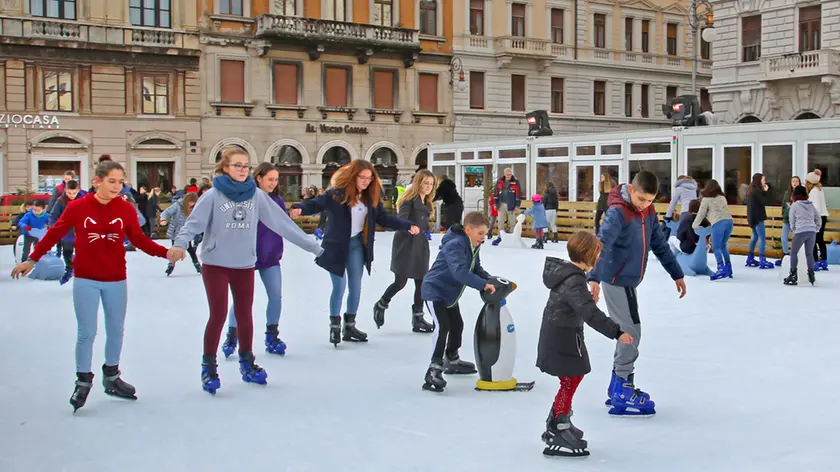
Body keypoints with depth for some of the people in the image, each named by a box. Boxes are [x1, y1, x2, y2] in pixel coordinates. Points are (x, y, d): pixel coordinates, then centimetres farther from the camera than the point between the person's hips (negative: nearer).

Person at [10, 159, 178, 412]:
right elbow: (54, 234, 0)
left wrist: (165, 252, -15)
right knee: (86, 333, 0)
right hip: (86, 281, -2)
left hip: (116, 281, 3)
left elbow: (139, 239, -1)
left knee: (116, 331, 13)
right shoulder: (77, 207, -9)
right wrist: (31, 260, 1)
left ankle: (111, 377, 31)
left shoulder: (126, 209, -5)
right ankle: (83, 382, 16)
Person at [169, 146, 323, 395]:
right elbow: (194, 222, -16)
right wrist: (180, 244, -36)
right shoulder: (213, 195, -9)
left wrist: (310, 244, 2)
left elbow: (281, 221, 2)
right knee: (218, 316, -3)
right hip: (216, 263, -3)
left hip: (245, 264, 3)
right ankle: (209, 366, 13)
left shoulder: (256, 195, -1)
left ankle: (247, 363, 30)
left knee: (245, 315, 12)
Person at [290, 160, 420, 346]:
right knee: (339, 287, -2)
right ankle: (335, 327, 15)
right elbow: (316, 204, -17)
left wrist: (407, 226, -3)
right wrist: (300, 208, -38)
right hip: (336, 245, -5)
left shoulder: (371, 196, 0)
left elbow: (383, 218, 4)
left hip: (357, 244, 5)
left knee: (356, 287, 9)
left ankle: (349, 326, 23)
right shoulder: (337, 193, -16)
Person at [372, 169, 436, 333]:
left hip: (420, 246, 8)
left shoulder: (427, 203, 12)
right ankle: (380, 306, 21)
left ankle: (417, 319, 10)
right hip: (406, 245, -7)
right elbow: (401, 220, -23)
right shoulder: (409, 199, -10)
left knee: (421, 282, 5)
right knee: (400, 282, -4)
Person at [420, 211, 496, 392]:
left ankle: (452, 360, 43)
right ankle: (434, 369, -18)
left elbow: (476, 268, 6)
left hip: (450, 293, 10)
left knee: (457, 325, 22)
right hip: (434, 290, -10)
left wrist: (491, 280, -12)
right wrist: (483, 285, -47)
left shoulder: (473, 246, 0)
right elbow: (460, 272, -44)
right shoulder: (455, 245, -31)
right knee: (443, 327, -22)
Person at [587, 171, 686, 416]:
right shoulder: (618, 212, -21)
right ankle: (622, 392, 2)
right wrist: (594, 278, -48)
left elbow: (660, 244, 15)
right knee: (631, 331, -7)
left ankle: (618, 387, 26)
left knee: (627, 331, 14)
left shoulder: (648, 211, 4)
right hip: (617, 280, -8)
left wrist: (676, 274, 18)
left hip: (628, 280, 8)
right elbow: (602, 245, -35)